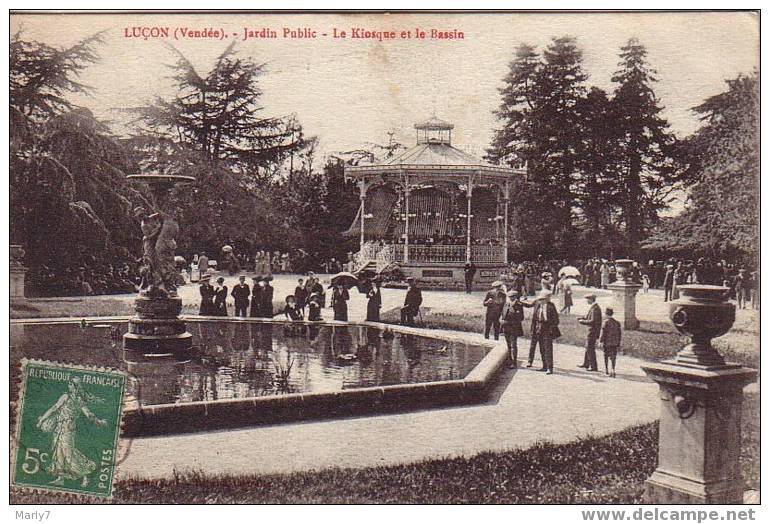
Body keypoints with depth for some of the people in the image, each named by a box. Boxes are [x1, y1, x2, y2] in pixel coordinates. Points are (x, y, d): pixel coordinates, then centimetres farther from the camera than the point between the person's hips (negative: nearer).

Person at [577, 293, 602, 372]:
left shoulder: (595, 309, -21)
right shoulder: (593, 307, 11)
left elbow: (593, 321, -26)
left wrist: (583, 322, -17)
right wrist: (583, 318, 6)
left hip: (593, 331, -10)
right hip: (592, 331, 10)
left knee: (590, 349, -3)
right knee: (588, 347, 20)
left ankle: (594, 367, 3)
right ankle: (586, 364, 32)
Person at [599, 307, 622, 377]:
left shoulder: (606, 322, -11)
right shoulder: (617, 323, 4)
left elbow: (603, 333, -13)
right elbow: (619, 334, 9)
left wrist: (601, 341, -7)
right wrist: (618, 344, 16)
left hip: (607, 343, -3)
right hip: (615, 343, 3)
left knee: (606, 356, 13)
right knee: (613, 357, 4)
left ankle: (606, 370, 21)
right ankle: (613, 371, -7)